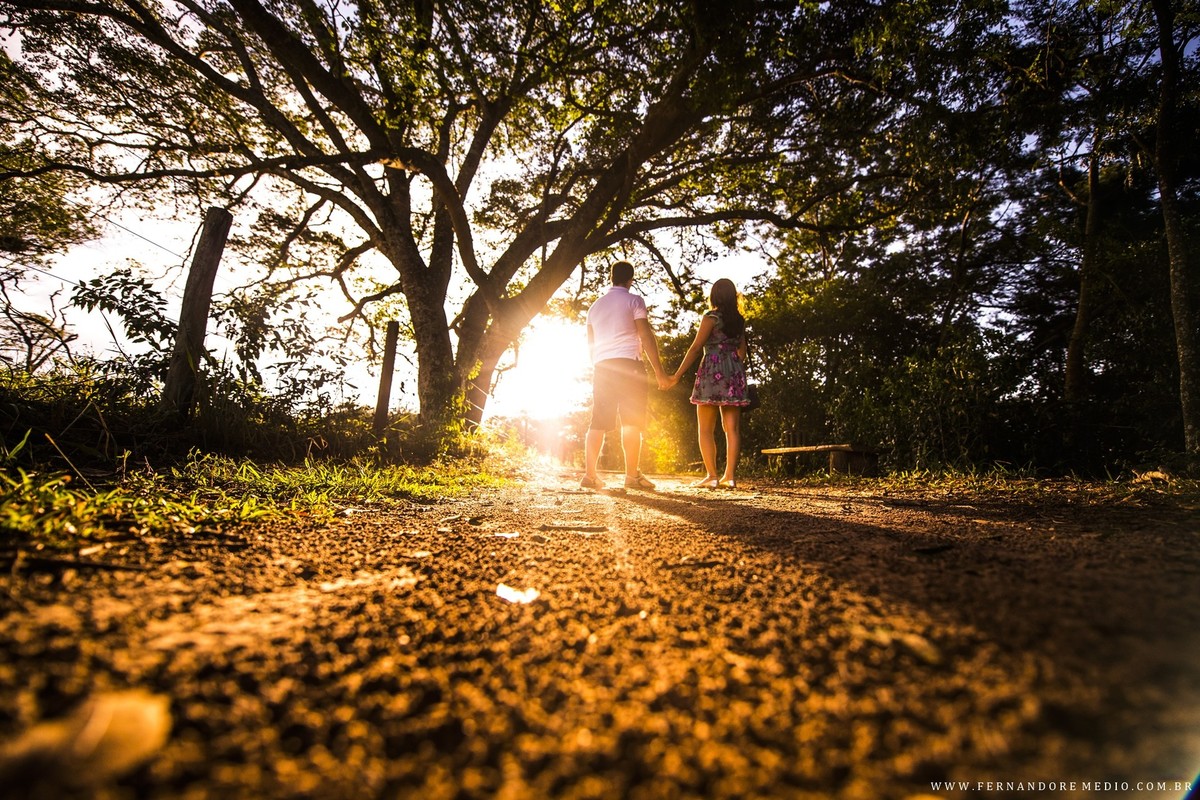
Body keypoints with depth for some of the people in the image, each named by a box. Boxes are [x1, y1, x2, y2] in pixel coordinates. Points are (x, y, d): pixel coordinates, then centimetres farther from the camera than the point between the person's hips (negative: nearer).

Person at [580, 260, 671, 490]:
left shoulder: (595, 306, 20)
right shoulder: (634, 301, 2)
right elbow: (646, 336, -6)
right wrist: (659, 370, -6)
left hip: (601, 367, 6)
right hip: (628, 364, -5)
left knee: (598, 422, 5)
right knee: (632, 422, -6)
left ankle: (590, 474, 2)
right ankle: (632, 475, -10)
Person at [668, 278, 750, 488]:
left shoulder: (711, 317, -5)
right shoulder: (739, 320, 12)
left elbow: (696, 347, -9)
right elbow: (742, 350, 16)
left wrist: (677, 375, -7)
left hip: (713, 372, -6)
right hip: (735, 373, 6)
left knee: (705, 429, 0)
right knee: (732, 428, 3)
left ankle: (711, 476, -5)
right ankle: (729, 475, 2)